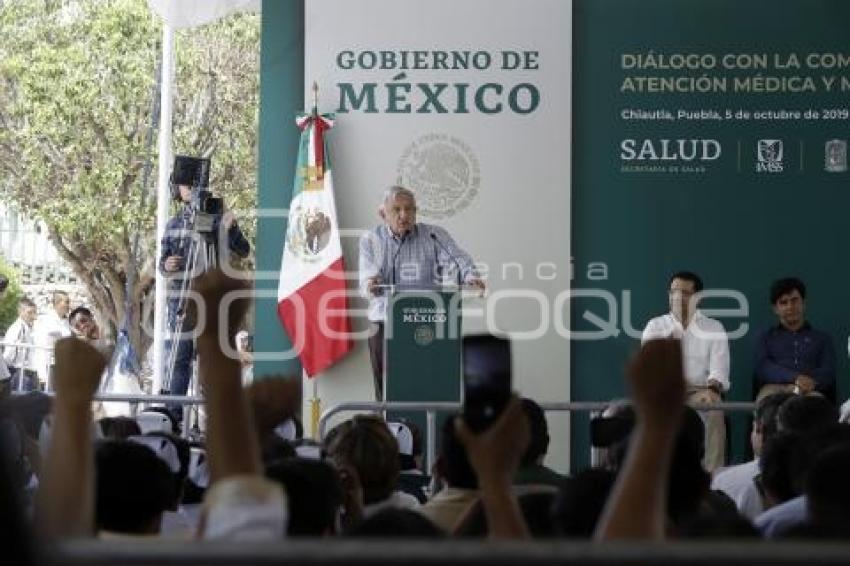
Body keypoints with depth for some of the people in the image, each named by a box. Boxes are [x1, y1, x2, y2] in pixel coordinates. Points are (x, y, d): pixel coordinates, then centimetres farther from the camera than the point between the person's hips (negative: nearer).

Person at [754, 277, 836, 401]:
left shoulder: (822, 338, 26)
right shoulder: (766, 337, 25)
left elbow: (828, 373, 9)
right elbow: (763, 368, 5)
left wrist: (810, 382, -17)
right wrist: (795, 378, -17)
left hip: (809, 392, 0)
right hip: (775, 388, 0)